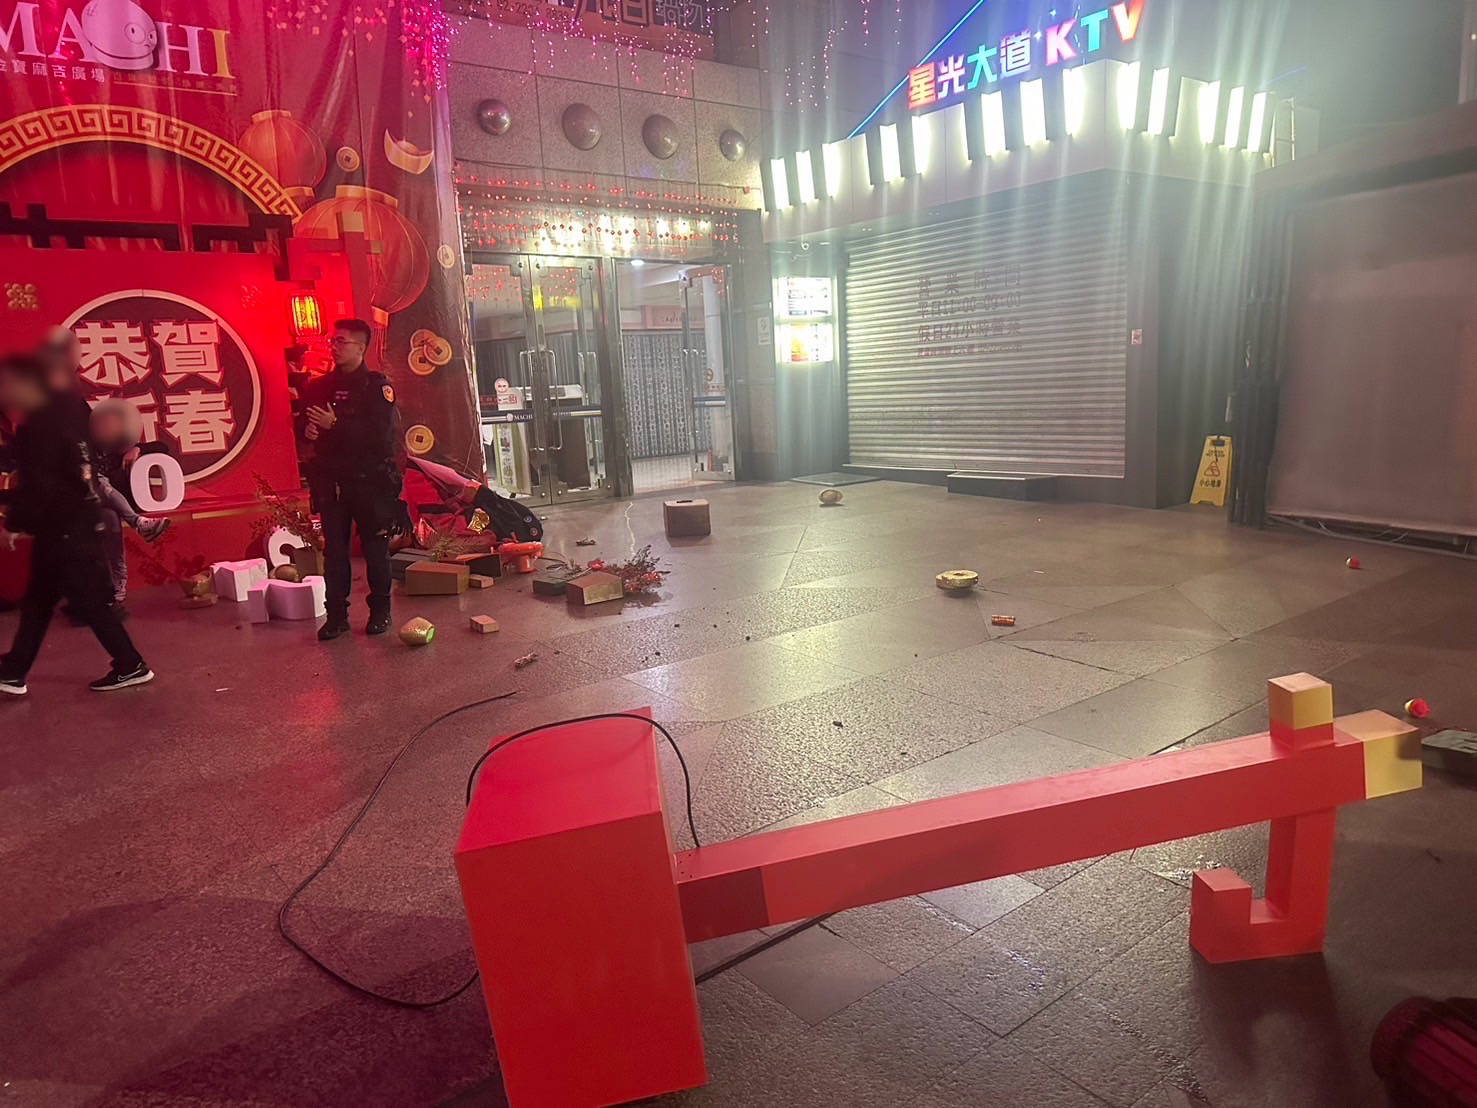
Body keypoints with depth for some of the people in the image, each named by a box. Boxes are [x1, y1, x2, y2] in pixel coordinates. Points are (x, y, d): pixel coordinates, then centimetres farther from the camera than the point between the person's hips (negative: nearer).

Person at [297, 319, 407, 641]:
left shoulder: (378, 386, -5)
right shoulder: (318, 387, 12)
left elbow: (381, 433, -17)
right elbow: (302, 423, 19)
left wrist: (335, 425, -20)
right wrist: (308, 429, -4)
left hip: (370, 480, -4)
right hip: (331, 481, 5)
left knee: (375, 548, 3)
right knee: (333, 549, 6)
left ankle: (380, 611, 16)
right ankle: (336, 615, 14)